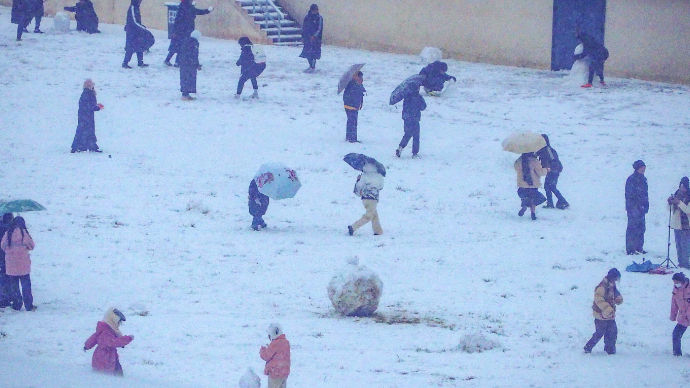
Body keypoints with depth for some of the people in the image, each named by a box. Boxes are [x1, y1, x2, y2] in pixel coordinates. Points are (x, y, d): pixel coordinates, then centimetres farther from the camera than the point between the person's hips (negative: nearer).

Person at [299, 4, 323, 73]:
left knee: (313, 53, -9)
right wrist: (303, 37, 11)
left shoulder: (319, 18, -4)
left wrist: (314, 36, -22)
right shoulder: (307, 17, 9)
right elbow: (303, 28, 15)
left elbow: (319, 29, -10)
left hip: (315, 39, -5)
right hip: (307, 38, 5)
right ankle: (311, 66, 19)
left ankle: (313, 67, -5)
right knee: (307, 52, 6)